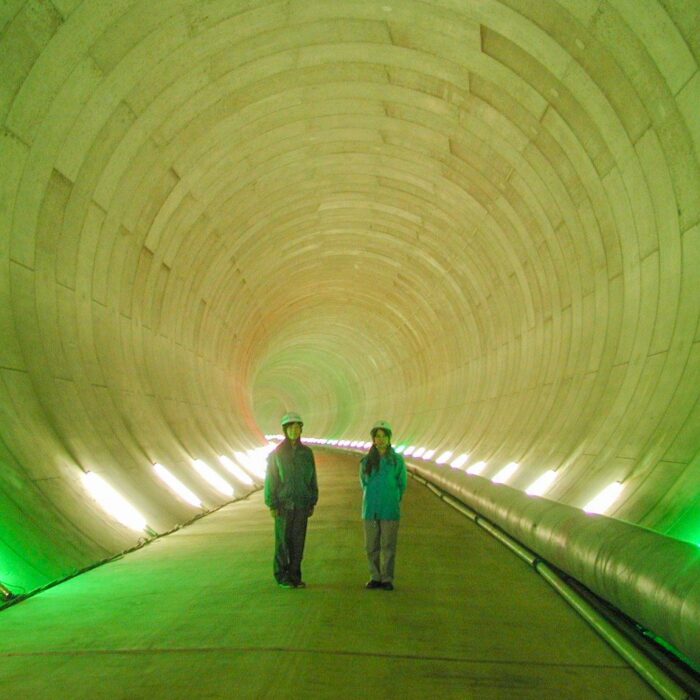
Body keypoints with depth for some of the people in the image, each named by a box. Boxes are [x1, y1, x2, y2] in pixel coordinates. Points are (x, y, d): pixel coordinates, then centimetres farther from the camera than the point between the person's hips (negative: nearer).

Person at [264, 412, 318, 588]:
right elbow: (270, 480, -5)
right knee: (283, 540, 3)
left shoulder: (306, 453, 4)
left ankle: (295, 575, 16)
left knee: (298, 540, 6)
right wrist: (272, 505, -9)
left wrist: (312, 503, 6)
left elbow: (312, 479, 9)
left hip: (302, 504, 3)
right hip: (284, 504, -3)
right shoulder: (276, 454, -5)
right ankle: (282, 576, 14)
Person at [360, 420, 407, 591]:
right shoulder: (366, 461, 2)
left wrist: (391, 500, 10)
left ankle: (387, 579, 11)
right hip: (370, 510, 2)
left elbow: (402, 484, 7)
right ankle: (375, 577, 19)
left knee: (388, 546, 1)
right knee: (371, 546, 6)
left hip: (390, 511, -2)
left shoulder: (397, 460, -3)